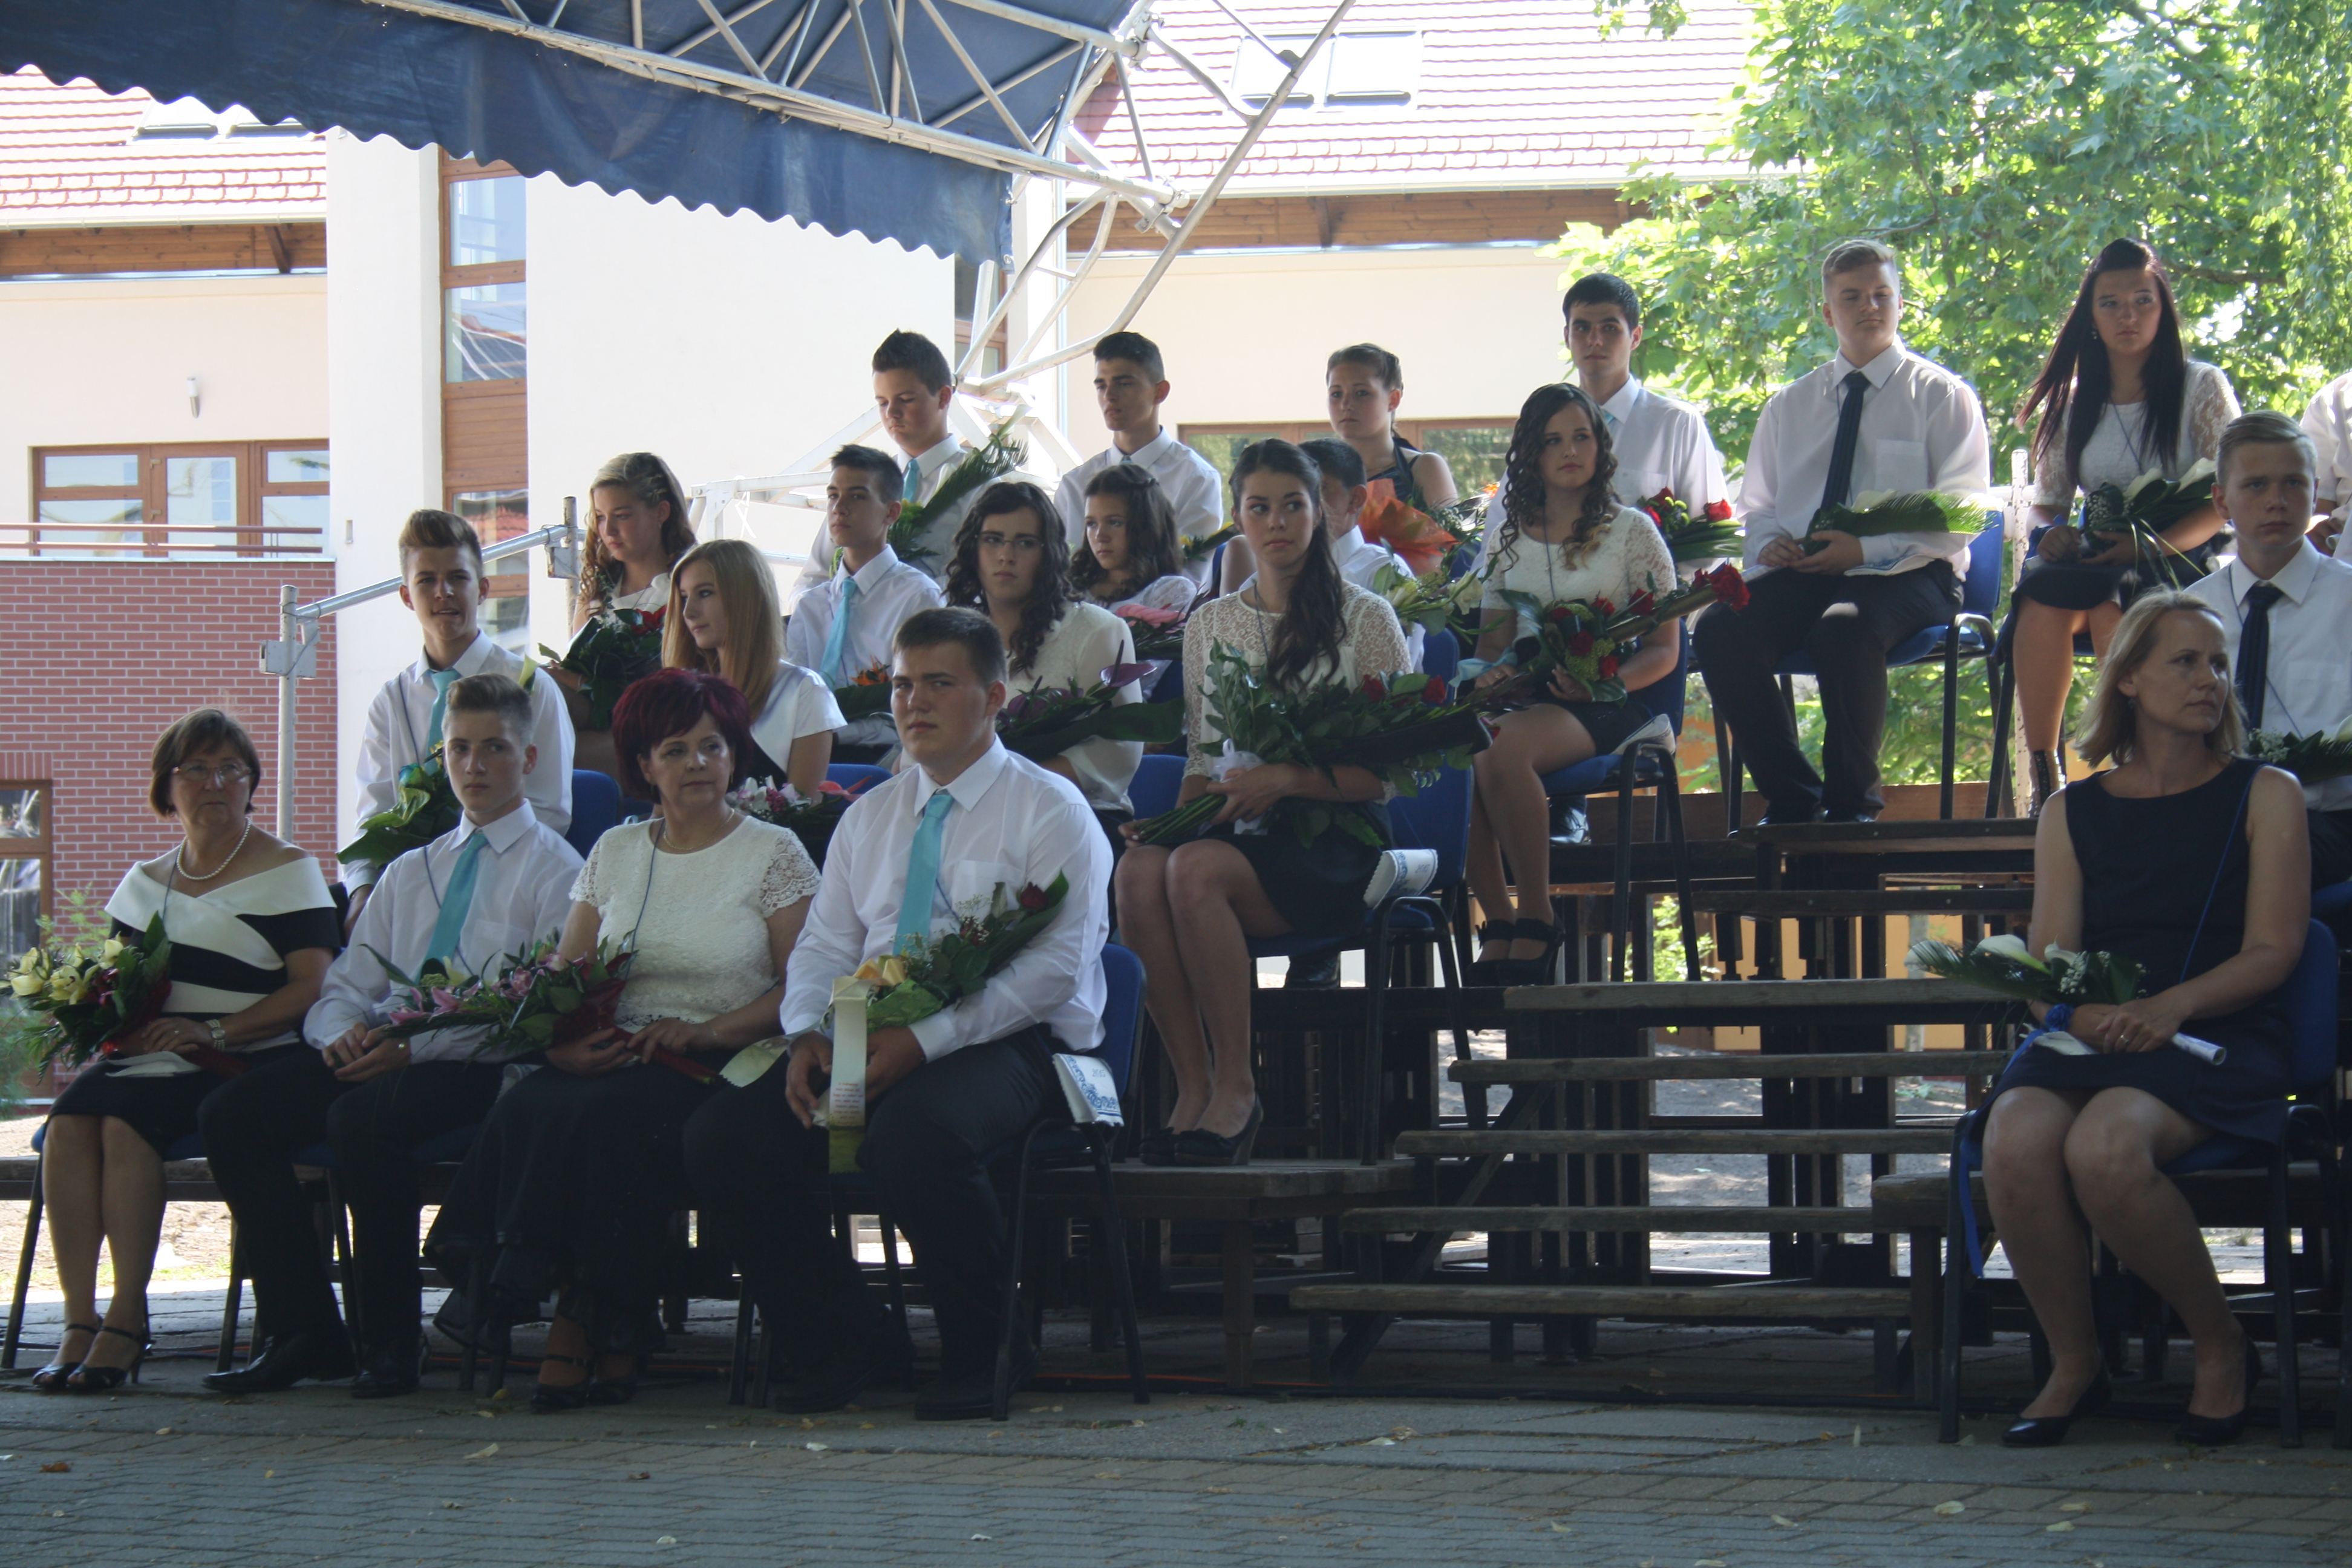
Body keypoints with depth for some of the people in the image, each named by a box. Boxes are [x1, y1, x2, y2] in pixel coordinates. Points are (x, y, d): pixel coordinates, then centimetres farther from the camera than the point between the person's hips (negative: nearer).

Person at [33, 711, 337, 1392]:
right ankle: (79, 1321, -30)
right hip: (141, 1055, 5)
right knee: (71, 1117, -27)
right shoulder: (144, 882, 21)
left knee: (125, 1117, -32)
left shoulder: (287, 871, 4)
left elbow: (313, 988, -6)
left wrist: (214, 1031, -17)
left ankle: (128, 1319, -30)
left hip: (246, 1059, -5)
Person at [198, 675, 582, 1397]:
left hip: (484, 1066, -7)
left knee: (361, 1117, -35)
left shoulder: (554, 869, 4)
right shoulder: (409, 873, 26)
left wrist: (414, 1045, -19)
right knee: (233, 1112, -15)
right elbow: (346, 983, 20)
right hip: (380, 1052, 7)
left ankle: (389, 1339, -22)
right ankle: (300, 1331, -12)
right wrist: (340, 1030, -7)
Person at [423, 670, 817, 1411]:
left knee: (611, 1114, -35)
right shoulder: (615, 853, 19)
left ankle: (597, 1337, -28)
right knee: (527, 1107, -30)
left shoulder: (773, 853, 7)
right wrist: (562, 1039, -8)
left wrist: (707, 1031, -15)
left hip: (719, 1067, -4)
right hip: (614, 1061, 4)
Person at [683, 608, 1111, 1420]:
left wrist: (926, 1039, -21)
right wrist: (808, 1036, -6)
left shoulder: (1049, 810, 1)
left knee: (913, 1135, -39)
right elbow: (824, 946, 18)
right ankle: (840, 1343, -1)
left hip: (1007, 1044, -6)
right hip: (868, 1040, 6)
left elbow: (1055, 965, -11)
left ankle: (981, 1350, -15)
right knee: (722, 1137, -16)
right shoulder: (869, 818, 22)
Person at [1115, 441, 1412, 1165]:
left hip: (1336, 840, -4)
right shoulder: (1208, 625, 18)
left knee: (1194, 871, -34)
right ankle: (1192, 1084, -25)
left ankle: (1234, 1088, -25)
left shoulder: (1363, 617, 4)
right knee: (1138, 872, -31)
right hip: (1237, 833, 4)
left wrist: (1288, 779, -15)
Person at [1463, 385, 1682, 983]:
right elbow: (1492, 641, 19)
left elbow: (1664, 651, 2)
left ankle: (1536, 925, -29)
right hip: (1523, 699, 4)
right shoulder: (1510, 539, 18)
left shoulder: (1632, 530, 6)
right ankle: (1497, 929, -27)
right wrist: (1489, 677, -6)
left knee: (1502, 749, -37)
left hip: (1607, 707, -4)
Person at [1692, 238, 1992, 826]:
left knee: (1844, 628, -39)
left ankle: (1852, 801, -20)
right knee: (1718, 632, -27)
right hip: (1799, 574, 4)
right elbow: (1757, 507, 23)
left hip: (1903, 575, -4)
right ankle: (1790, 797, -14)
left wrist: (1865, 550, -17)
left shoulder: (1943, 397, 7)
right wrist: (1768, 543, -3)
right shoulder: (1789, 405, 21)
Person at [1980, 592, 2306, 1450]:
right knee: (2015, 1144, -32)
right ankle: (2073, 1362, -9)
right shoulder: (2073, 811, 16)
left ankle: (2221, 1348, -11)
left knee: (2104, 1147, -35)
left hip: (2216, 1040, -3)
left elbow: (2273, 951, -1)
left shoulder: (2265, 796, 9)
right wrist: (2081, 1009, -17)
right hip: (2087, 1041, 3)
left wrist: (2169, 1007, -19)